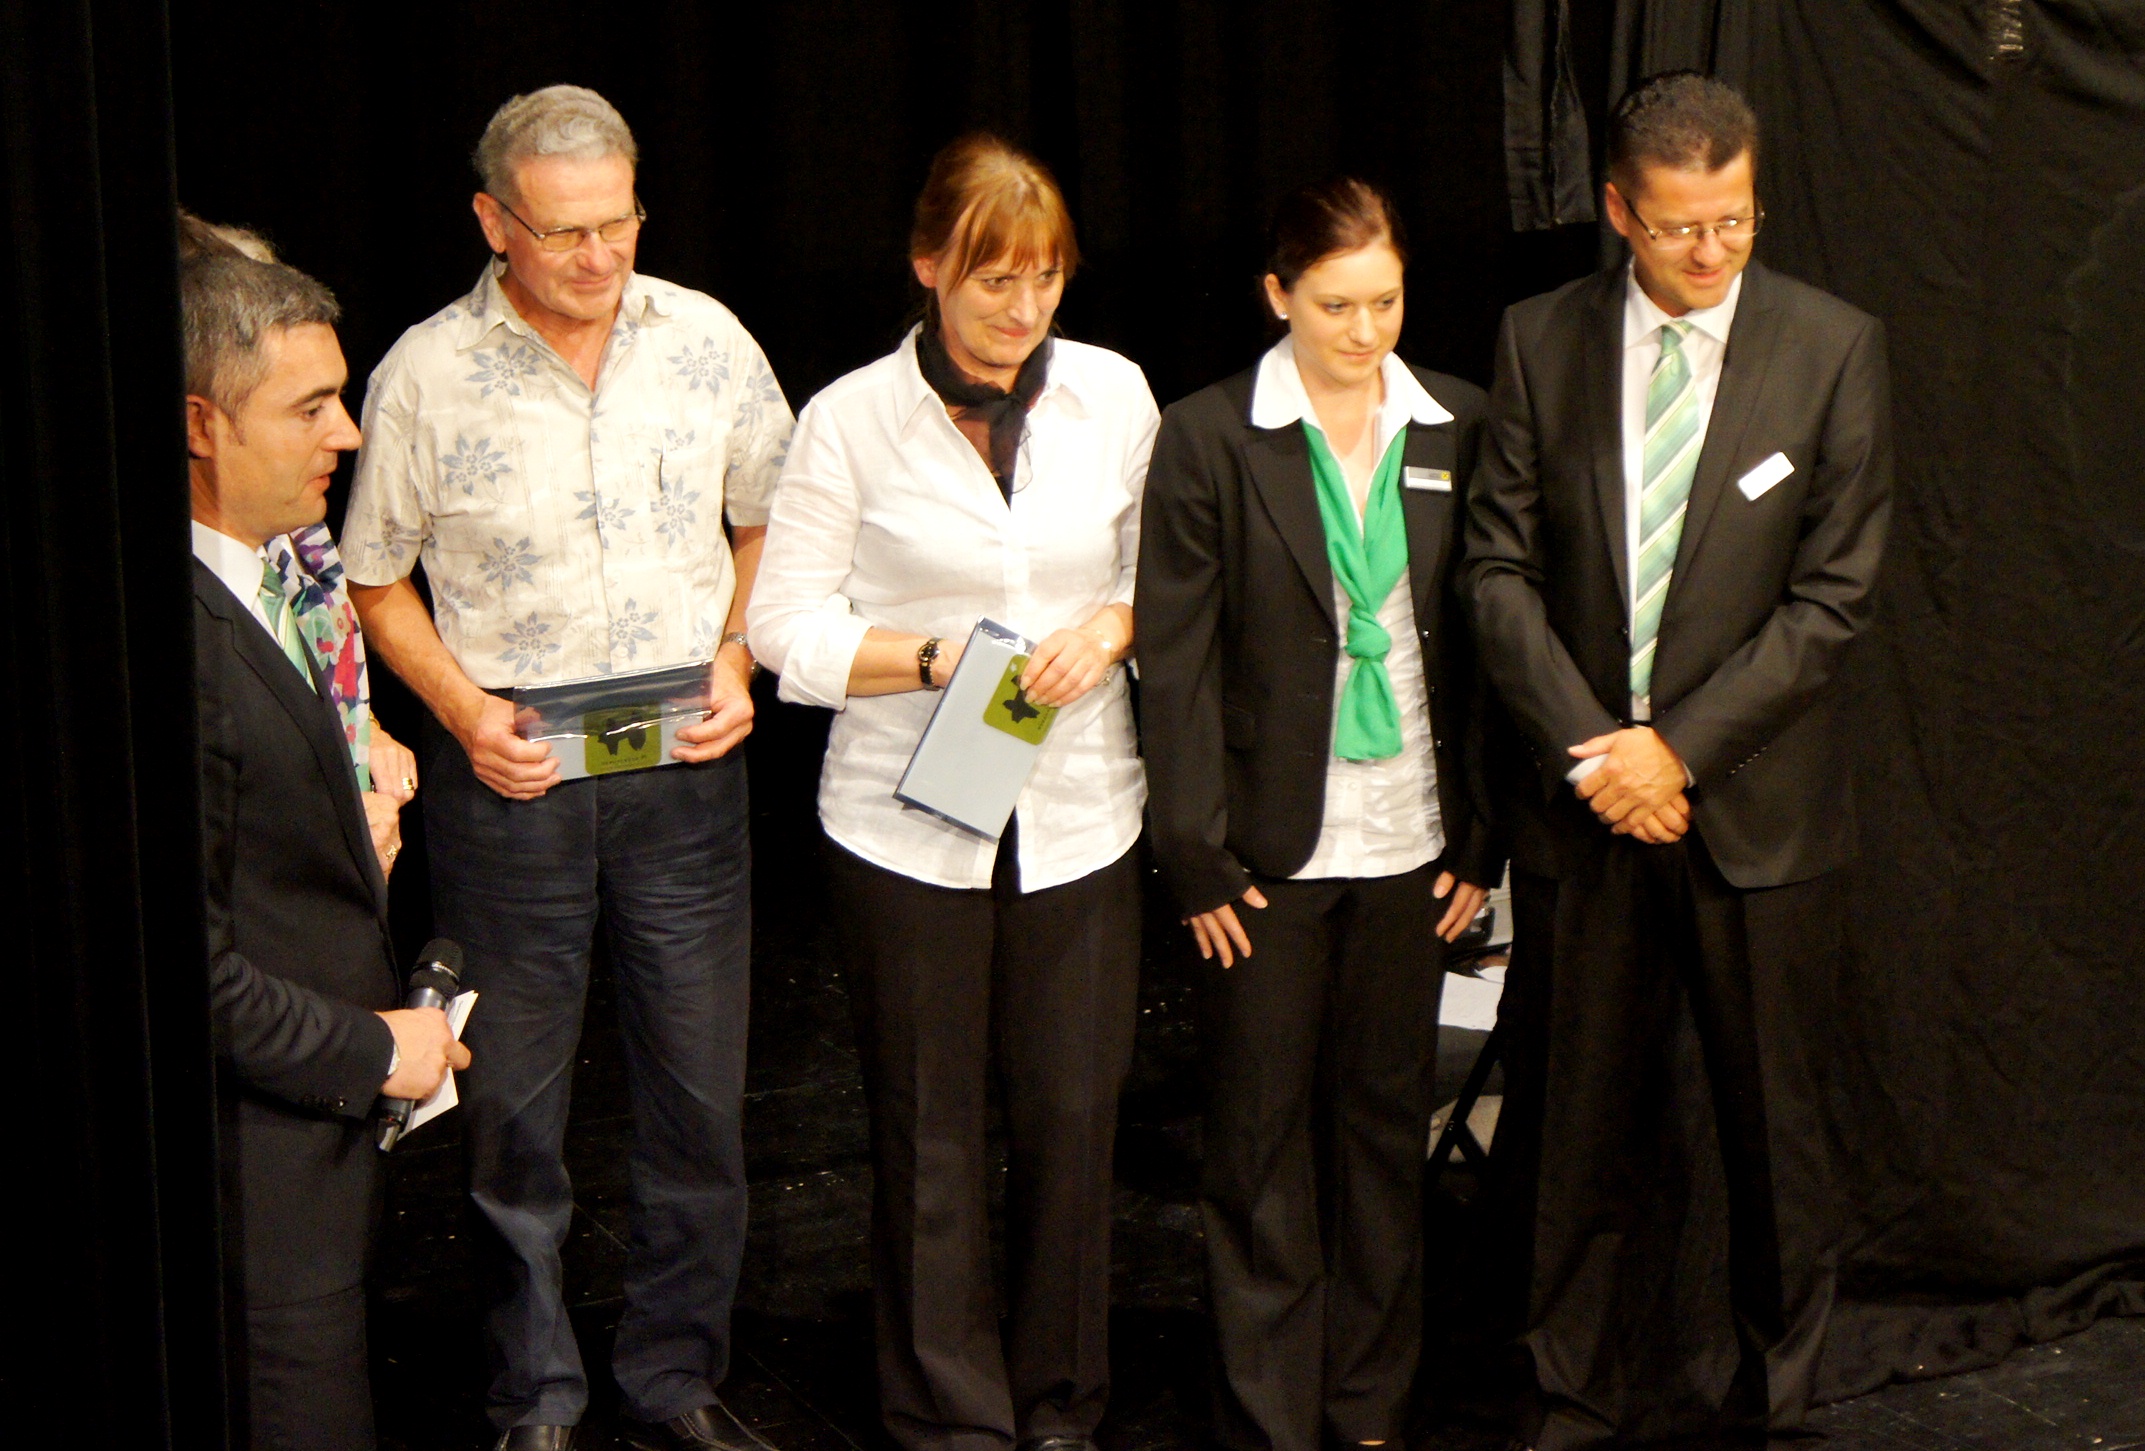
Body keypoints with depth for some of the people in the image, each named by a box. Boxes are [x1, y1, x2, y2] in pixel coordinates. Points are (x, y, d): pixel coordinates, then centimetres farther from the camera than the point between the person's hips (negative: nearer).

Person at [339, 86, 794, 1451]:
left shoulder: (709, 341, -1)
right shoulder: (426, 377, -8)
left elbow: (768, 523, 11)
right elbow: (377, 584, 3)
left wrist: (738, 667, -3)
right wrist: (463, 711, -11)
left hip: (684, 767, 2)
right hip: (508, 773, -2)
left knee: (700, 1090, 9)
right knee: (512, 1098, 9)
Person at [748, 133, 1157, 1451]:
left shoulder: (1113, 395, 4)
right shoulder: (852, 419, -4)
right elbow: (789, 625, -3)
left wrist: (1110, 627, -7)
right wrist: (937, 658, -16)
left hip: (1080, 819, 2)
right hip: (908, 826, -2)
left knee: (1074, 1117, 7)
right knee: (928, 1132, 6)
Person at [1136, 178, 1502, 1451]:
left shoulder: (1458, 427, 4)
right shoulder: (1209, 438, -5)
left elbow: (1485, 639, 7)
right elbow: (1175, 660, -5)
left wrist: (1482, 837, 4)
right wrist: (1200, 856, -8)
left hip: (1410, 844, 3)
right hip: (1272, 848, -3)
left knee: (1387, 1120, 12)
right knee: (1262, 1134, 5)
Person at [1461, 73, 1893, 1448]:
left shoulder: (1834, 346, -4)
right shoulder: (1542, 340, 2)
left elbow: (1833, 592, -7)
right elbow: (1500, 565, 0)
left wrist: (1682, 745, -13)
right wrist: (1587, 744, -11)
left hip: (1759, 802, -1)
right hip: (1582, 794, 2)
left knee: (1776, 1123, 9)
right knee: (1588, 1124, 10)